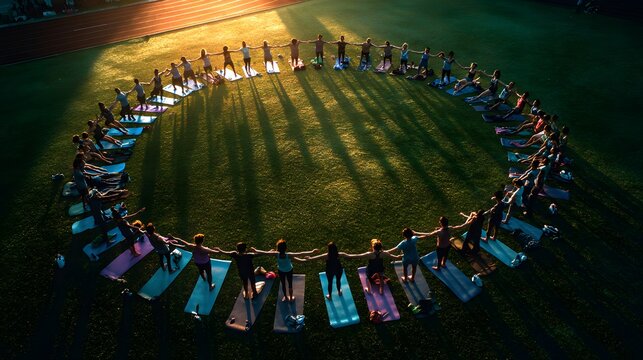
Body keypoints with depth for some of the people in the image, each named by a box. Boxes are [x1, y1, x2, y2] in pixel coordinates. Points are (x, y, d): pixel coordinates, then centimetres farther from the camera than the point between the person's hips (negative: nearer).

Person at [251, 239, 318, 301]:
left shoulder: (276, 254, -35)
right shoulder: (288, 255, -40)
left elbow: (265, 252, -26)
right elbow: (300, 254, -43)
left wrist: (255, 250, -12)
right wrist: (312, 252, -40)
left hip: (280, 271, 2)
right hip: (289, 271, -2)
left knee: (283, 284, 26)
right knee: (290, 284, 23)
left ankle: (285, 297, 48)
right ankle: (291, 298, 43)